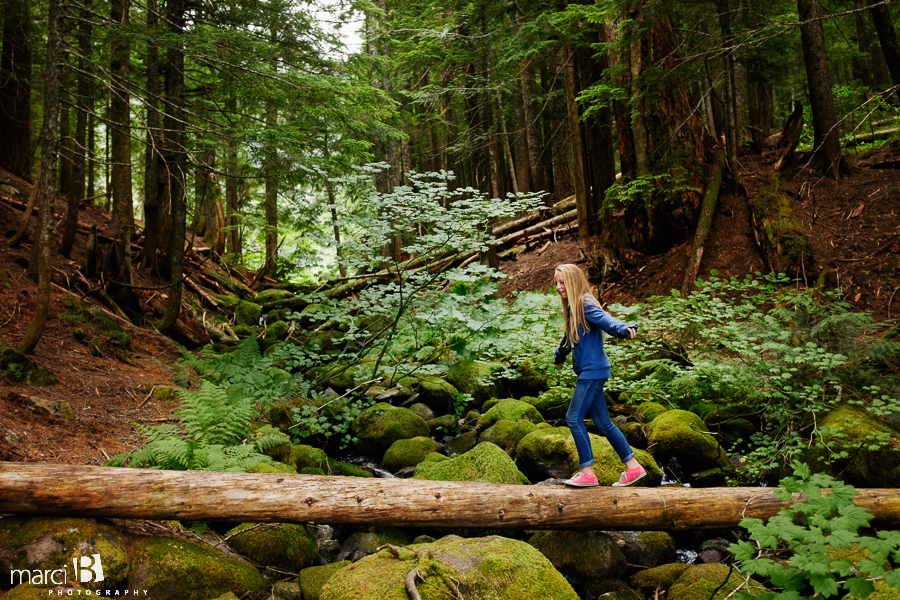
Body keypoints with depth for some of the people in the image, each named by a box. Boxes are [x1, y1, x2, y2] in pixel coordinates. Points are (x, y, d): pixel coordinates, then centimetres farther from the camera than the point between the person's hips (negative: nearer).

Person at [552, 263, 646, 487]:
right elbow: (569, 336, 34)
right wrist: (559, 356, 49)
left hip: (592, 370, -9)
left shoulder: (586, 304, -12)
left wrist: (624, 329, -52)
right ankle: (633, 466, 17)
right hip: (588, 372, 9)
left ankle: (587, 473, -2)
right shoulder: (572, 308, 16)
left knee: (574, 417, -9)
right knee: (603, 422, 10)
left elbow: (605, 320, -32)